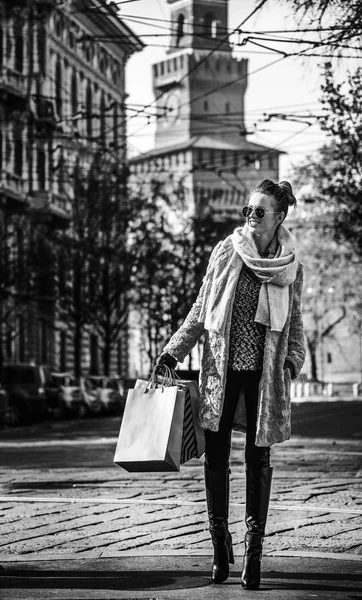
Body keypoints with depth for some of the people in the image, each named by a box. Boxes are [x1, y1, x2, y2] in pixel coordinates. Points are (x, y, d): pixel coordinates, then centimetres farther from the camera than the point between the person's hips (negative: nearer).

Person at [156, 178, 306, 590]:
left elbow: (294, 322, 11)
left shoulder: (291, 266, 2)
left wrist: (293, 361, -5)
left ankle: (253, 552, 5)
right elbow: (201, 310, 6)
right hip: (221, 366, 1)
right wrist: (172, 352, 1)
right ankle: (220, 543, 15)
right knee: (216, 457, 1)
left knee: (258, 460, 0)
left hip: (264, 371, 0)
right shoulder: (226, 252, 1)